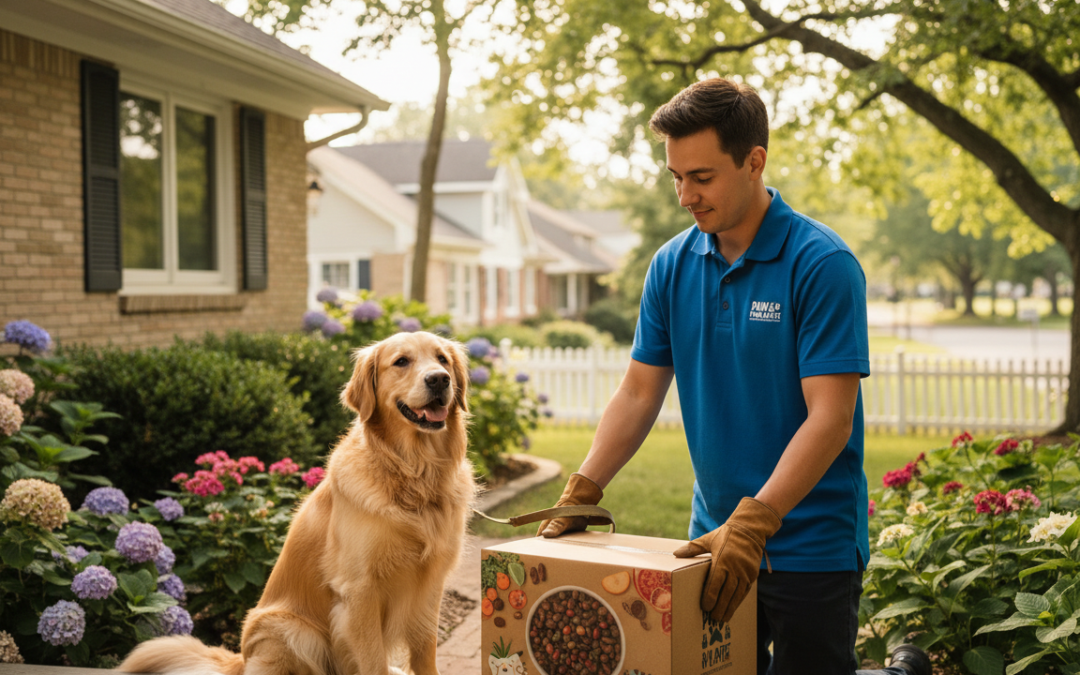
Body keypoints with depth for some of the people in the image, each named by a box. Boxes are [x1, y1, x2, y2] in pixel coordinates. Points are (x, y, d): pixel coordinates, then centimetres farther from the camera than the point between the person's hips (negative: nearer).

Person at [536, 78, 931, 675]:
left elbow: (831, 418, -20)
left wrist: (753, 523, -28)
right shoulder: (672, 265, 3)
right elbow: (639, 392, 5)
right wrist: (581, 492, -6)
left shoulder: (822, 263, -16)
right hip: (713, 536, 6)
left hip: (811, 547, -6)